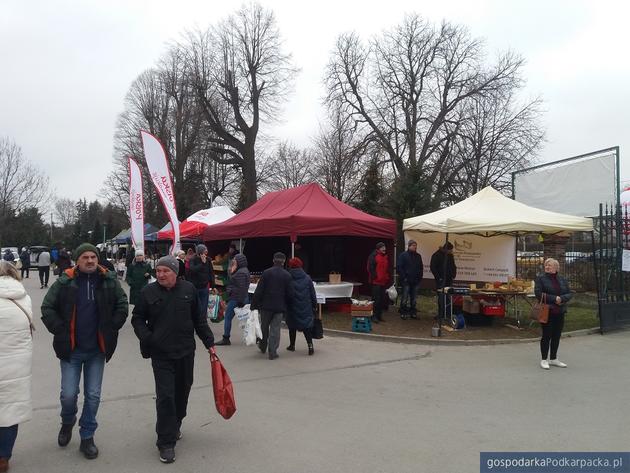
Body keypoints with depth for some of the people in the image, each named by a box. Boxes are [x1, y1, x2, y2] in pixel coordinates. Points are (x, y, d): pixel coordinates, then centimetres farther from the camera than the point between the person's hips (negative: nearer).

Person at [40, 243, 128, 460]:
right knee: (68, 394, 2)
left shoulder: (109, 281, -2)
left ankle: (87, 438, 24)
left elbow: (122, 305, 5)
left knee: (93, 395, 7)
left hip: (97, 349, 1)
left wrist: (111, 329, -2)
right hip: (71, 349, -1)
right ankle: (67, 422, 35)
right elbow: (47, 308, -1)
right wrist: (60, 332, -8)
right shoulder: (64, 282, -6)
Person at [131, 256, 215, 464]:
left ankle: (175, 425, 40)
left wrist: (208, 341, 6)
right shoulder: (148, 292, -5)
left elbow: (199, 319, 7)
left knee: (182, 391, 16)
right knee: (165, 396, -6)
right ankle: (166, 442, 5)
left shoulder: (188, 289, -1)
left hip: (186, 352, 3)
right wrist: (145, 337, -13)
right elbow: (137, 318, 4)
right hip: (161, 354, -2)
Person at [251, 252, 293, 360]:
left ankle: (263, 346, 35)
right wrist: (286, 305, 15)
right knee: (275, 328, 4)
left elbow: (259, 291, -7)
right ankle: (272, 352, 2)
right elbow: (290, 294, 0)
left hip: (266, 305, 0)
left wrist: (254, 305, -3)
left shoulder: (266, 273, -5)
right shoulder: (287, 275, -2)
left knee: (264, 327, 17)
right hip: (280, 307, 0)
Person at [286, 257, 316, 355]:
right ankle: (310, 345, -10)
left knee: (292, 326, 14)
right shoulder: (307, 278, 0)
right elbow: (313, 294, 5)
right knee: (306, 326, 5)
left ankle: (292, 345, 27)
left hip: (292, 307, -1)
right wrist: (314, 306, 13)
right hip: (306, 308, 2)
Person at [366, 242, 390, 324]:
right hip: (376, 282, -8)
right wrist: (374, 277, -15)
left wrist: (387, 278, 15)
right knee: (376, 299, -8)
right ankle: (374, 316, -1)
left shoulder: (385, 257, 17)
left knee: (383, 299, 10)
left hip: (383, 282, 8)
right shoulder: (373, 256, -7)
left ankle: (379, 315, 18)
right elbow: (370, 268, -12)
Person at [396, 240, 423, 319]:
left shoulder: (418, 256, 12)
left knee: (413, 298, 11)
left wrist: (420, 277, 8)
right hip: (406, 281, -5)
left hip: (416, 281, 5)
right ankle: (403, 313, 5)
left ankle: (413, 312, 18)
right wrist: (404, 277, -13)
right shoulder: (403, 255, -4)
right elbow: (399, 267, -8)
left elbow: (421, 268, 19)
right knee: (405, 298, -2)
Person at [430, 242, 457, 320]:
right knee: (441, 297, -8)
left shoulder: (450, 256, 14)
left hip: (449, 280, 6)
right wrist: (438, 278, -12)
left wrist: (453, 275, 11)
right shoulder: (437, 255, -5)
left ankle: (447, 314, 8)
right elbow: (433, 267, -9)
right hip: (441, 281, -6)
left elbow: (453, 267, 26)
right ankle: (441, 315, -3)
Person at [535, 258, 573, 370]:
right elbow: (538, 293, -14)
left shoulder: (562, 280, 10)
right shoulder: (541, 278, -4)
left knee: (557, 336, 11)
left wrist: (561, 298, -15)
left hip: (560, 312, 5)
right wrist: (554, 298, -19)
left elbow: (569, 294, 6)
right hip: (546, 312, -5)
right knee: (546, 336, 0)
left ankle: (553, 359, 23)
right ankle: (544, 360, 9)